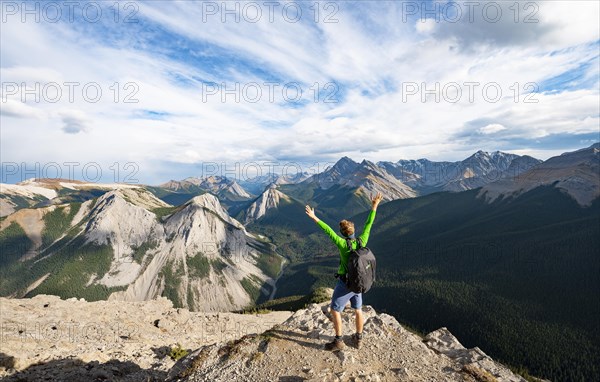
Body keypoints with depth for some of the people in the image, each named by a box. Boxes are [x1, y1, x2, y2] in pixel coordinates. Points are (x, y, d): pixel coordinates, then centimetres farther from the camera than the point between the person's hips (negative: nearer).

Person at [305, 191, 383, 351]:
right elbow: (368, 224, -5)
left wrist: (314, 218, -33)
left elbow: (329, 231, -32)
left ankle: (338, 341, 21)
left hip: (344, 284, -6)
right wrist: (374, 206, 3)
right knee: (358, 309, 20)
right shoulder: (362, 241, -13)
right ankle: (358, 339, 35)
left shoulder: (343, 244, -27)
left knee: (335, 310, 11)